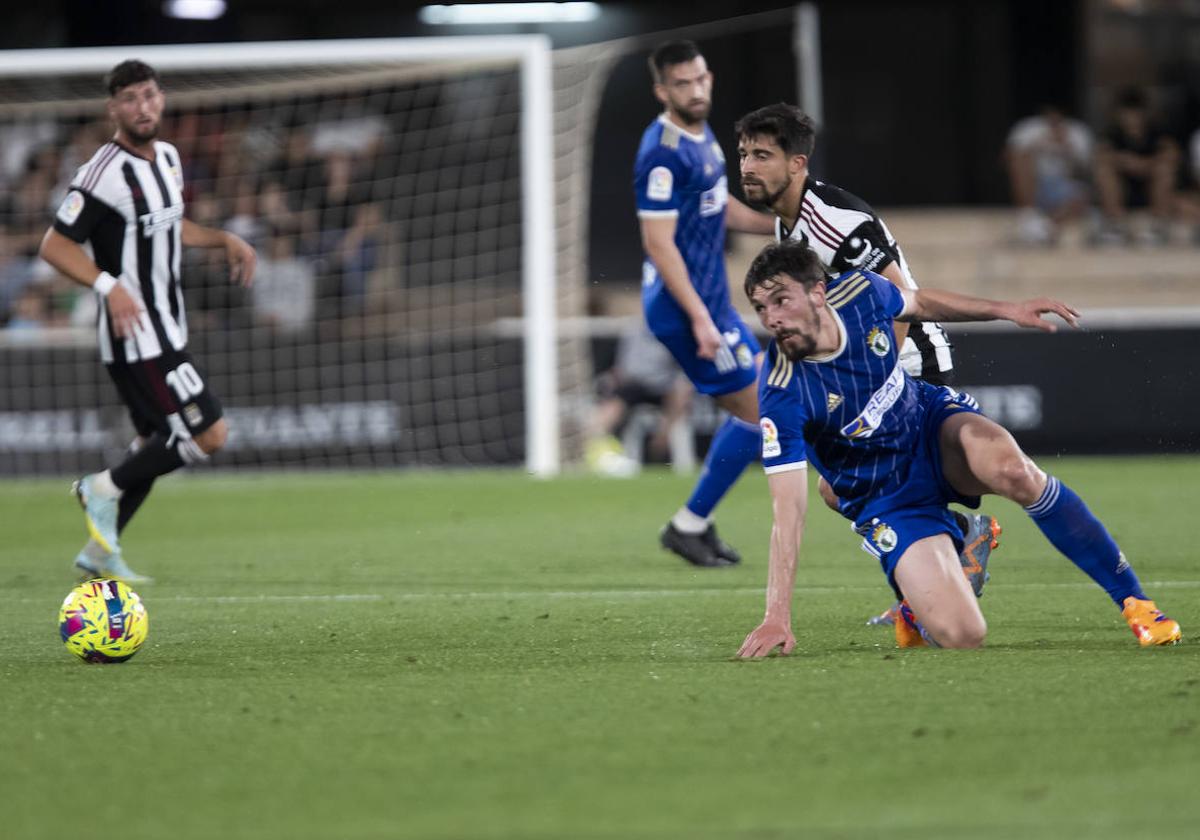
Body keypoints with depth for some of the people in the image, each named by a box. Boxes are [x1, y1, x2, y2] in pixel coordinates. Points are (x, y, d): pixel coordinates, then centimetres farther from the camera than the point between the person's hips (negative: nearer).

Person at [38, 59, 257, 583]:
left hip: (165, 330, 9)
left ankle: (100, 551, 23)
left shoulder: (168, 158, 9)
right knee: (209, 434, -12)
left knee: (157, 445, 15)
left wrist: (224, 240, 16)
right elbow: (54, 246, -18)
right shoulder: (105, 174, -18)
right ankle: (105, 489, 2)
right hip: (137, 336, -9)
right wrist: (109, 286, -30)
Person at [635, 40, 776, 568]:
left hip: (710, 300, 10)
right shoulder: (664, 152, -20)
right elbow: (659, 244, -23)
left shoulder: (702, 135, 10)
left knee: (752, 409, 15)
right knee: (761, 413, -5)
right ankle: (689, 526, 4)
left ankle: (696, 524, 21)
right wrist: (699, 318, -26)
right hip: (684, 306, -10)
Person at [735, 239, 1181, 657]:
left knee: (1010, 468, -34)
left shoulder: (859, 292, -17)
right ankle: (917, 616, 18)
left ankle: (1135, 602, -18)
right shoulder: (781, 394, -28)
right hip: (887, 498, -3)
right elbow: (788, 511, -28)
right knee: (960, 636, -23)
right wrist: (777, 616, -35)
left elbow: (918, 303, 10)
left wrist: (1005, 310, 12)